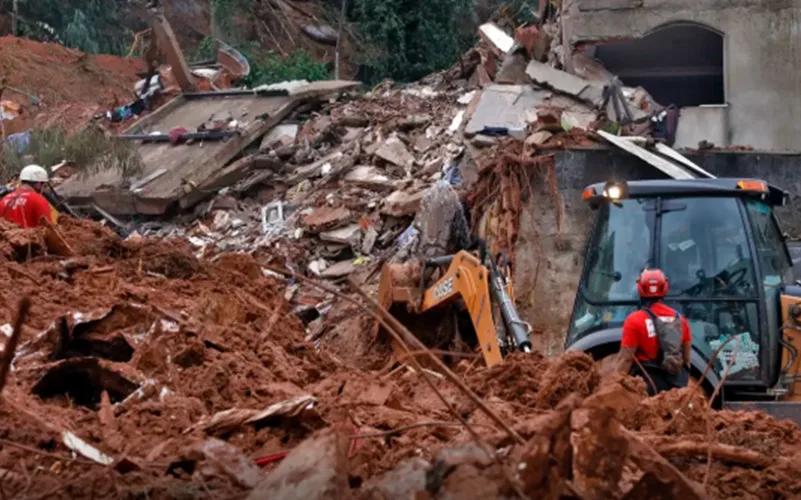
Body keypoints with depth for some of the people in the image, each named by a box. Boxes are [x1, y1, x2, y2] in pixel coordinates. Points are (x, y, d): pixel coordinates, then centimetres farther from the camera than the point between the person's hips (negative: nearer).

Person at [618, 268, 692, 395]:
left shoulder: (635, 320, -9)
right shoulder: (679, 319, 8)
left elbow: (627, 359, -12)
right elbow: (687, 359, 12)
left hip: (648, 382, -5)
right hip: (676, 383, 5)